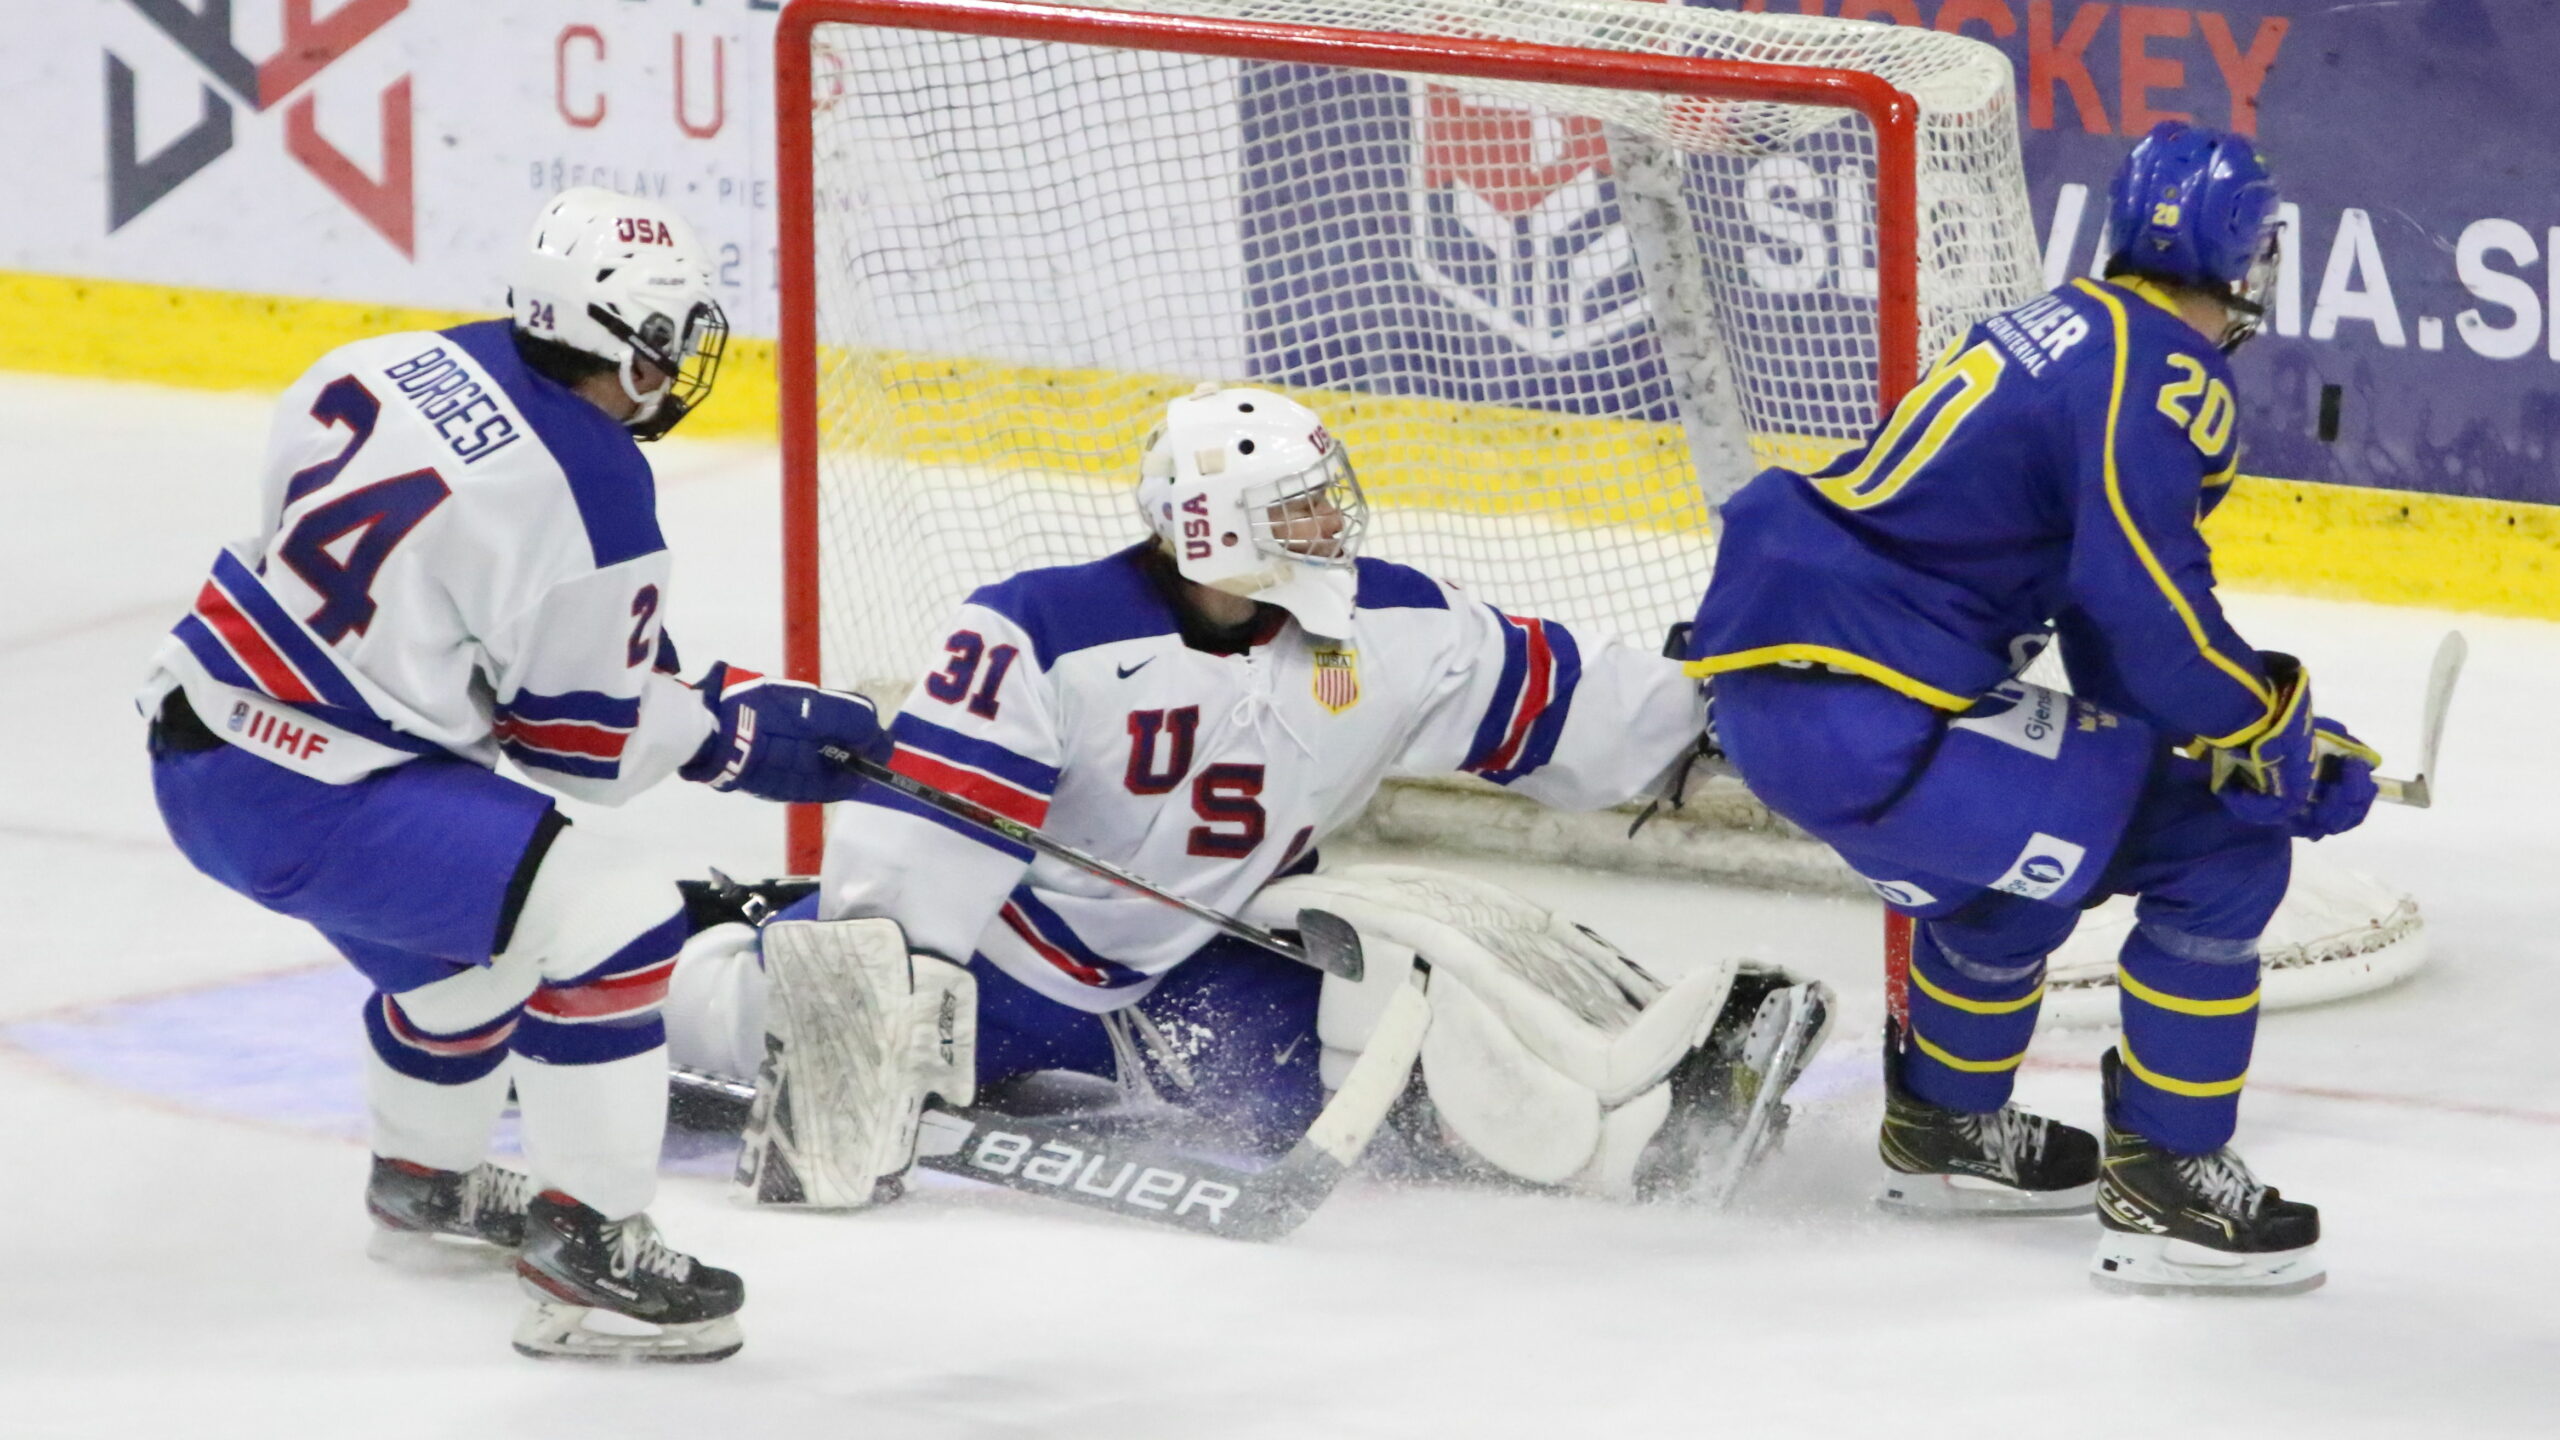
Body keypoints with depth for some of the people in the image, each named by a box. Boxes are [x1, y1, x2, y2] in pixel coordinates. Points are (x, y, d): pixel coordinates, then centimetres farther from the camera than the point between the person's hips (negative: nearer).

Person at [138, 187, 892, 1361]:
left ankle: (423, 1178, 53)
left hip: (196, 734, 9)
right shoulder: (592, 505, -17)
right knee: (614, 925, -10)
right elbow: (584, 740, -9)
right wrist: (739, 735, 8)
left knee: (464, 933, 31)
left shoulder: (401, 364, 2)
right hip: (308, 800, -9)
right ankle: (585, 1251, -5)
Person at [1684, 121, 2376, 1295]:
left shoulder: (2073, 332, 18)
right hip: (1850, 721, -10)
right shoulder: (2155, 380, -11)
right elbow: (2151, 618, -21)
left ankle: (1943, 1127, 46)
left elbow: (2109, 620, 24)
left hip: (1769, 668, 10)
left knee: (2032, 834, 36)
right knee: (2221, 845, -6)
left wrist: (2269, 719, 22)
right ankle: (2161, 1188, 0)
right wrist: (2278, 733, -4)